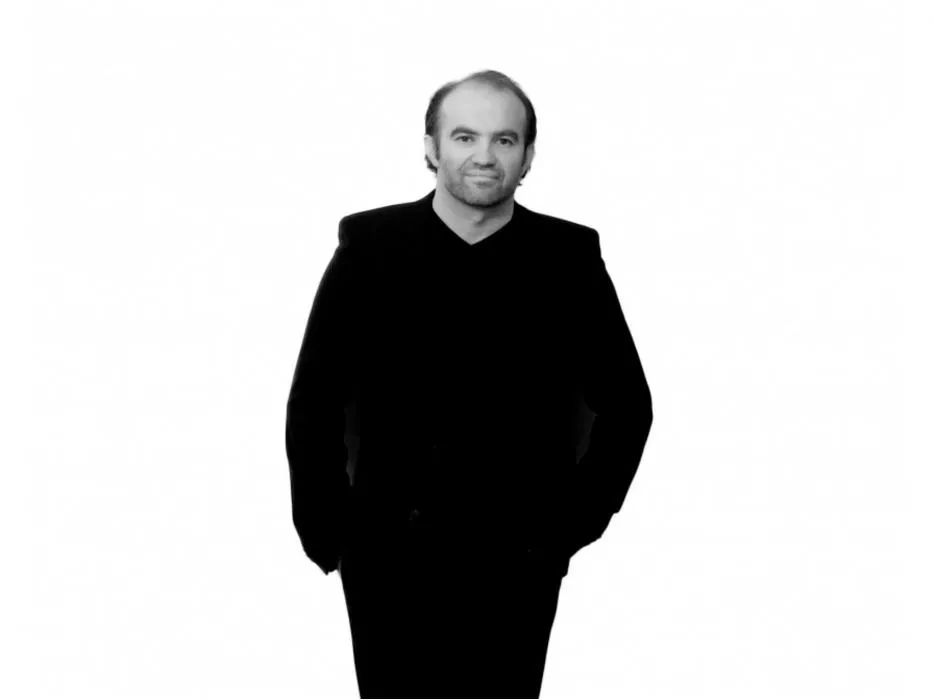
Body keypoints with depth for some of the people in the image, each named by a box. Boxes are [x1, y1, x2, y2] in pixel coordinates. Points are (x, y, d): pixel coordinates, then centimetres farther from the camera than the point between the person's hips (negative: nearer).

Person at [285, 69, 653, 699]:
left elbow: (626, 403, 7)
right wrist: (327, 530, -1)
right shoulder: (369, 245, -2)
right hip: (389, 561, 0)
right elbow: (314, 400, 2)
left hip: (517, 564, 0)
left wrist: (575, 523, 2)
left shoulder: (570, 258, -1)